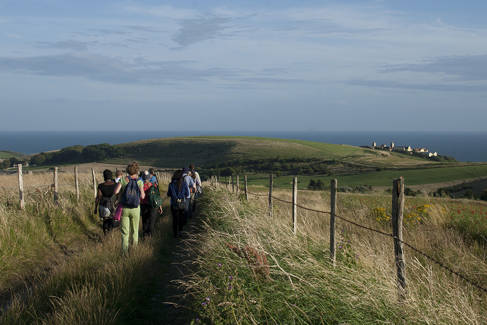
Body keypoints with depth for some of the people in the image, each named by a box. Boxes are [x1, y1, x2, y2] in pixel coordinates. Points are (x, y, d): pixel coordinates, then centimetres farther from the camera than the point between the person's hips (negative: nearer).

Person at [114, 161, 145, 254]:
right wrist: (144, 193, 9)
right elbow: (142, 197, -12)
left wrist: (122, 190, 7)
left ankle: (125, 251, -3)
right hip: (135, 209, 0)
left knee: (125, 232, 6)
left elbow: (116, 191, -13)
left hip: (124, 209, 0)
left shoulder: (123, 180, -6)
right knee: (135, 231, 16)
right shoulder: (139, 182, -8)